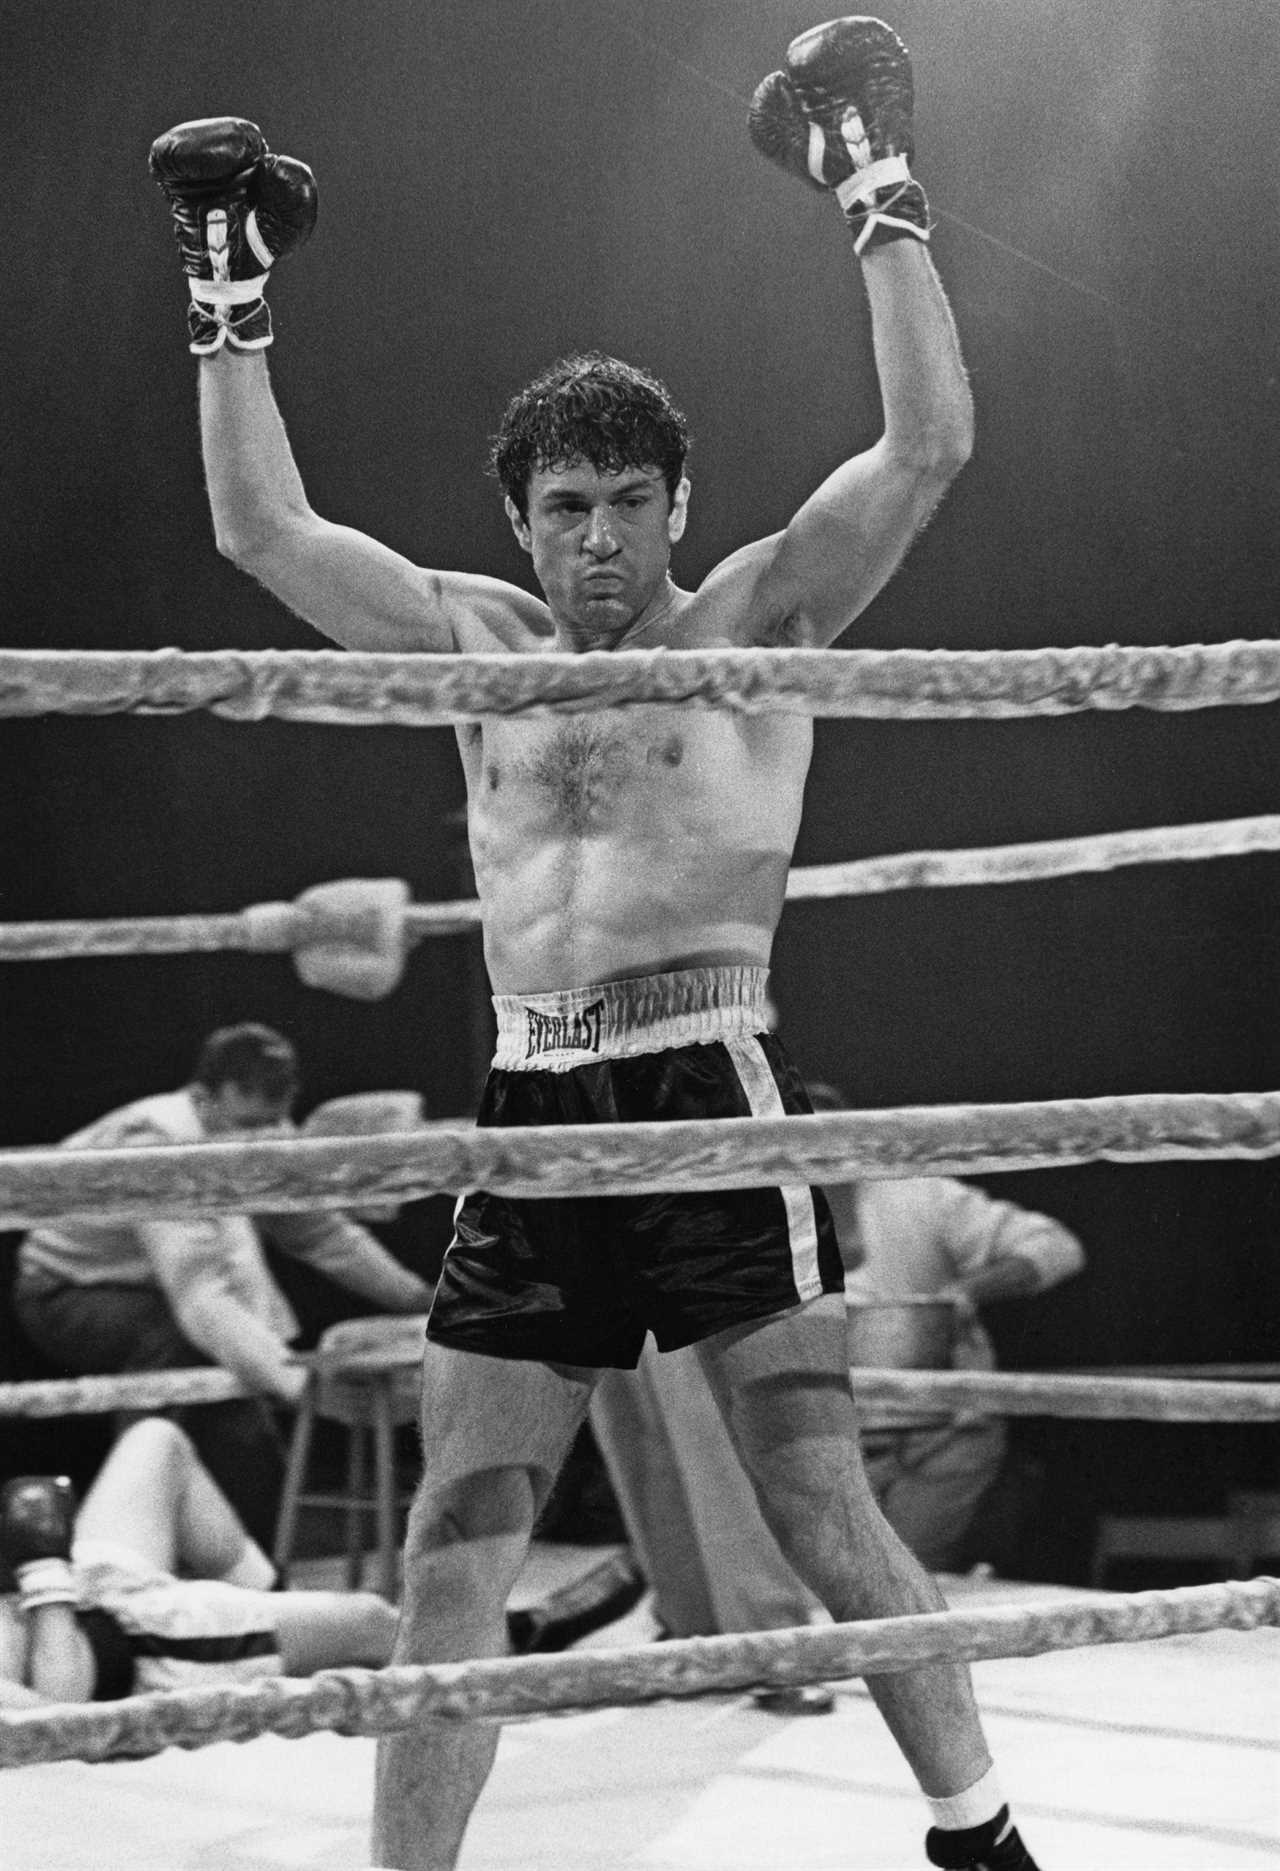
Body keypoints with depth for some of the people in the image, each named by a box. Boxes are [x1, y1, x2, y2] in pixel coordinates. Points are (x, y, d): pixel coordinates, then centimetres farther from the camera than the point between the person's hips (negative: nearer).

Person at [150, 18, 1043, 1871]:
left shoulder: (756, 615, 4)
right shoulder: (482, 641, 16)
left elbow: (930, 444, -7)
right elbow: (262, 529, 17)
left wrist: (882, 208, -8)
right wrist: (232, 307, 14)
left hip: (711, 1099, -4)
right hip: (530, 1118, 5)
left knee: (821, 1507, -5)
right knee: (450, 1553, 1)